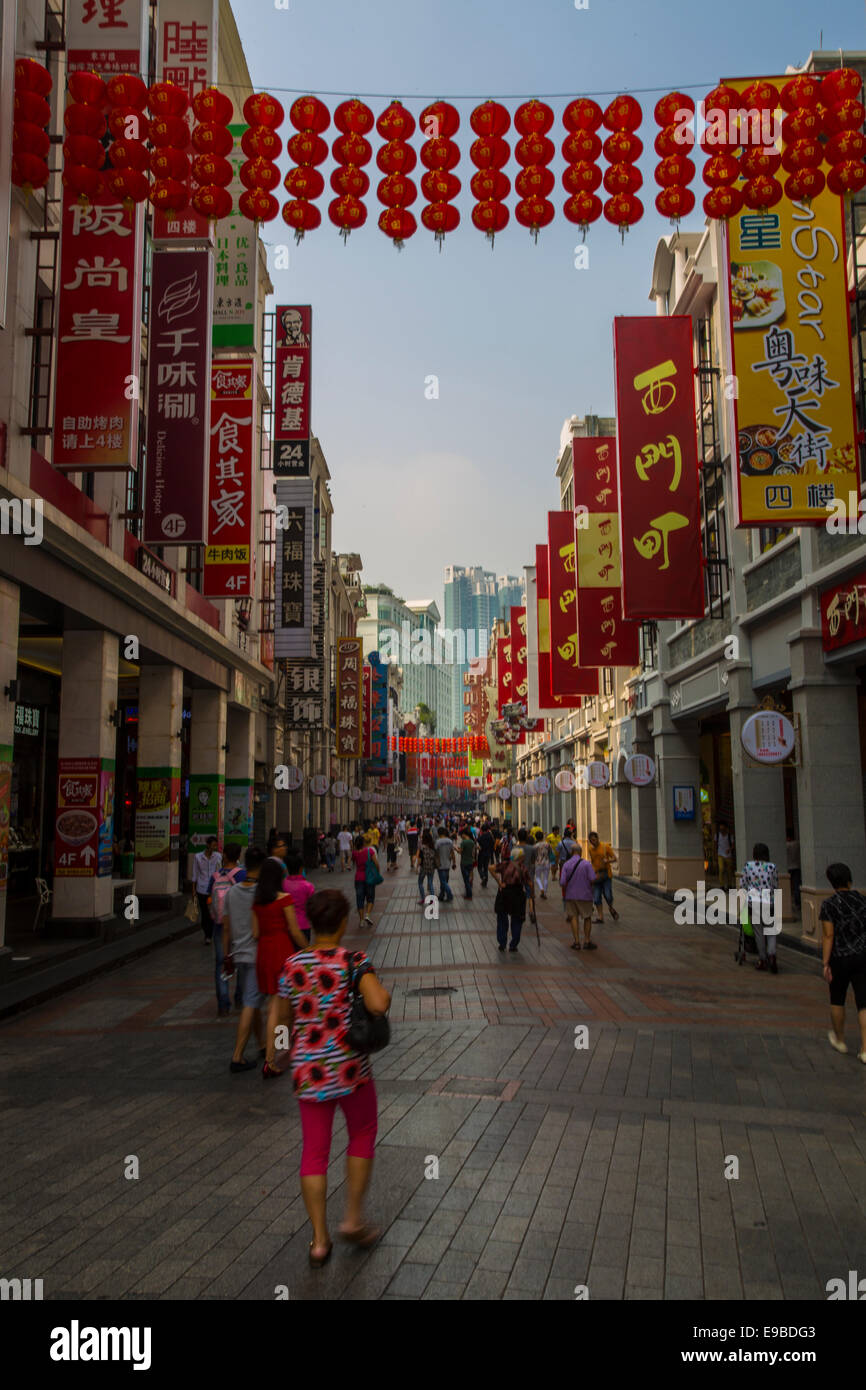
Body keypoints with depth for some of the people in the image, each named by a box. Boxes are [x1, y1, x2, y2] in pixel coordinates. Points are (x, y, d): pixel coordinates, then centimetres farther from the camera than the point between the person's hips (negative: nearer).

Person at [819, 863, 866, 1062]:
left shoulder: (829, 905, -13)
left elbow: (828, 936, -14)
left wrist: (825, 964, -10)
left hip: (840, 958, -2)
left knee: (837, 1000, 18)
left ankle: (839, 1040, 34)